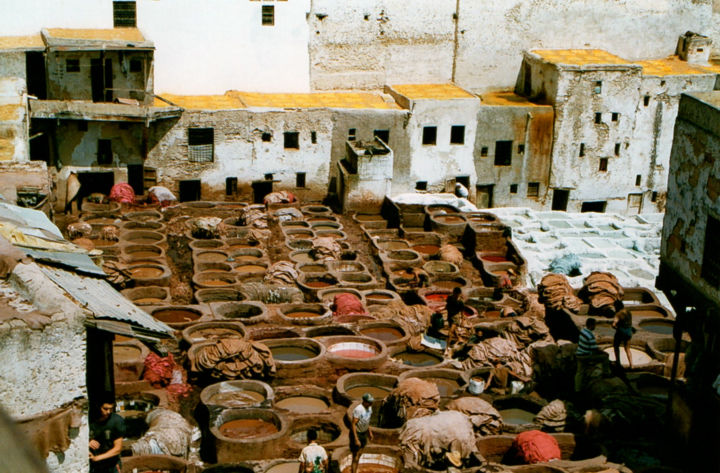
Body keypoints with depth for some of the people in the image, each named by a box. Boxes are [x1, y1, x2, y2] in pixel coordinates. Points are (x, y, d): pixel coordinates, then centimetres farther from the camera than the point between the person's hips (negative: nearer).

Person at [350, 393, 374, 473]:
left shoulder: (369, 407, -1)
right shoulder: (358, 409, -27)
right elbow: (353, 424, -26)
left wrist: (369, 432, 21)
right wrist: (356, 439, -28)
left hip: (363, 433, 8)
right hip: (356, 433, -8)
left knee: (359, 454, 20)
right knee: (355, 456, -5)